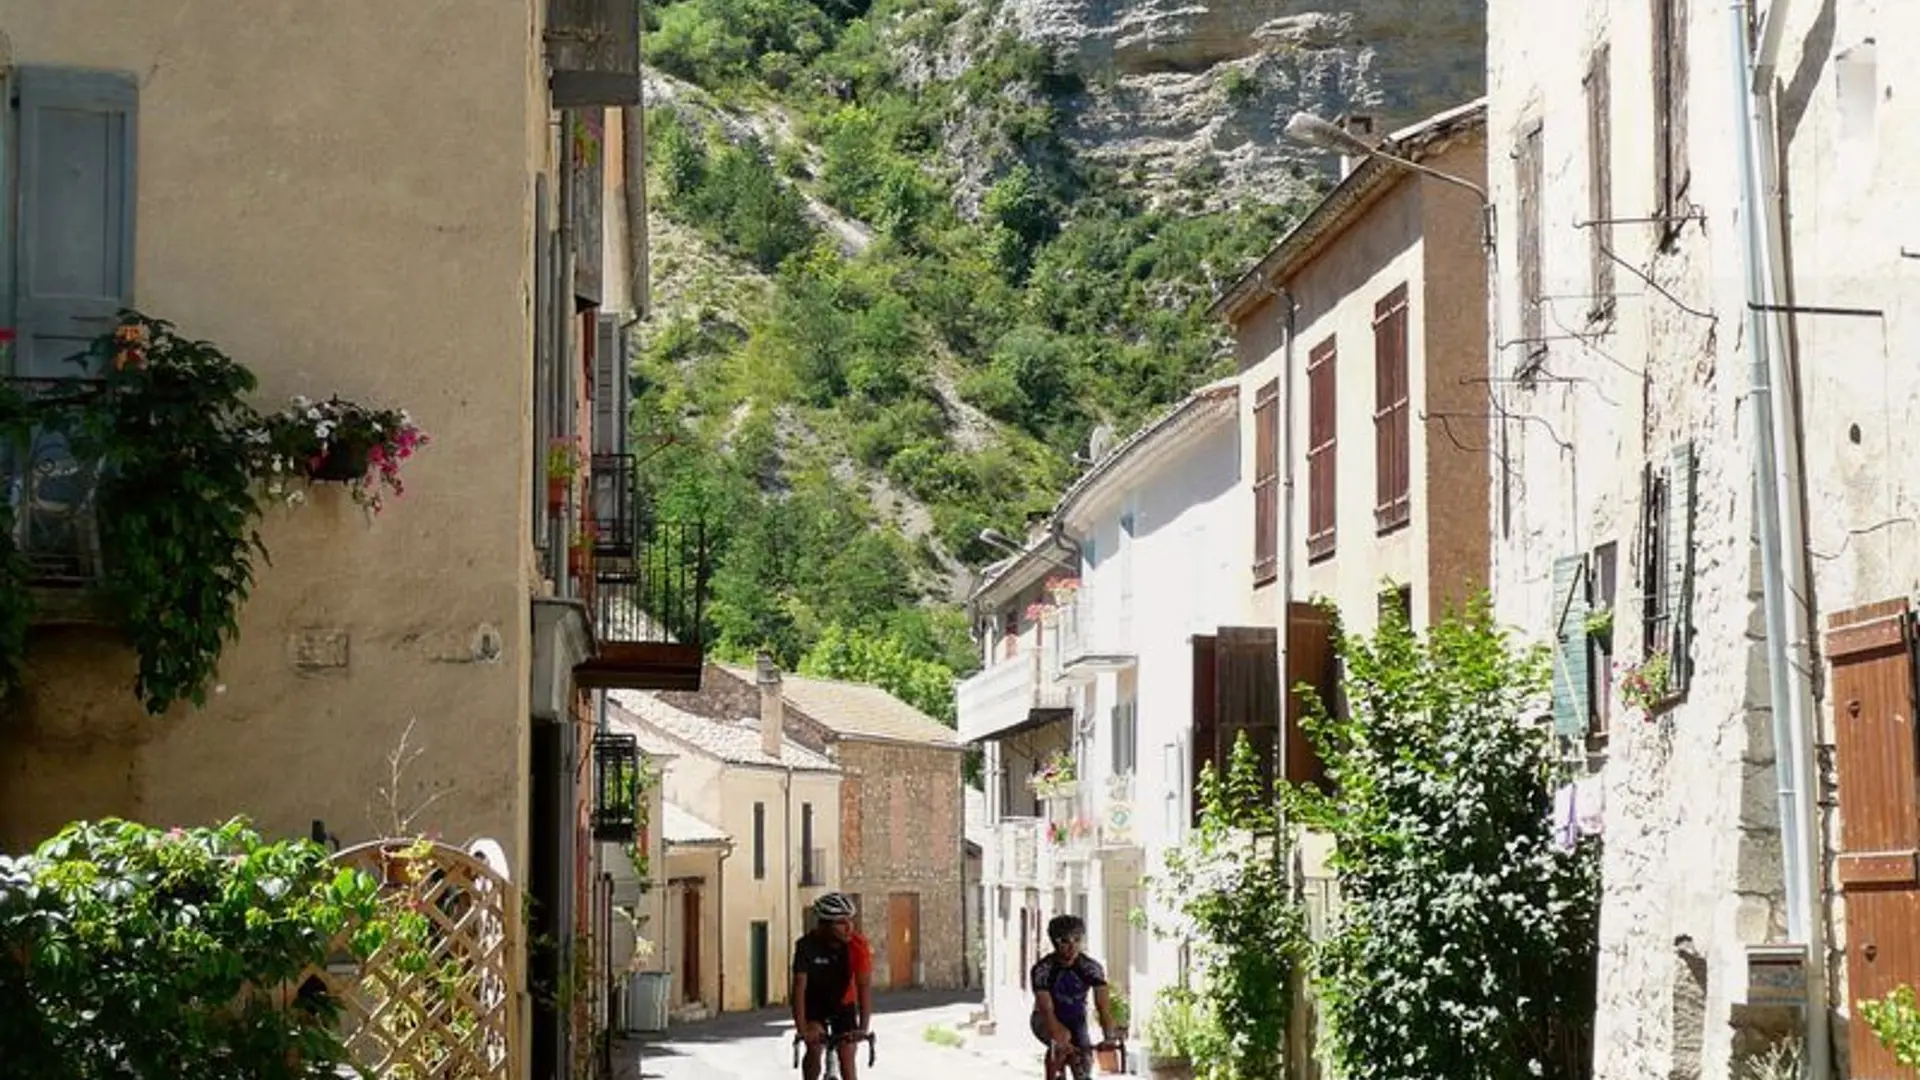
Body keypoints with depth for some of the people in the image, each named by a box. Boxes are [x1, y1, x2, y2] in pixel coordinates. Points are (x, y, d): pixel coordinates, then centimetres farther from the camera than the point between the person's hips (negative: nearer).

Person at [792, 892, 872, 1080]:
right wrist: (802, 1030, -42)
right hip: (814, 1003, -1)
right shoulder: (807, 946, -29)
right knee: (814, 1047, -19)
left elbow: (864, 987, -30)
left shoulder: (858, 946, -26)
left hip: (843, 1003, 1)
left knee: (847, 1060, -6)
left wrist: (863, 1028, -41)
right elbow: (799, 987, -33)